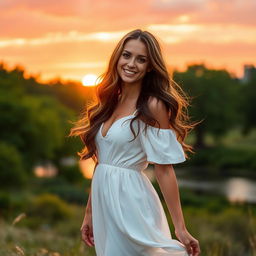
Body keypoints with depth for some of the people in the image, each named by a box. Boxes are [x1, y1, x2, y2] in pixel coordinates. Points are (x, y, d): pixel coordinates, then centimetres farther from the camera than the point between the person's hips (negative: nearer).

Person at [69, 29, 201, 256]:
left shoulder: (153, 107, -11)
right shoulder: (111, 101, 9)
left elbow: (164, 170, -13)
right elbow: (101, 161, 13)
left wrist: (180, 228, -14)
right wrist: (89, 213, 15)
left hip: (130, 201, -7)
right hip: (103, 202, 7)